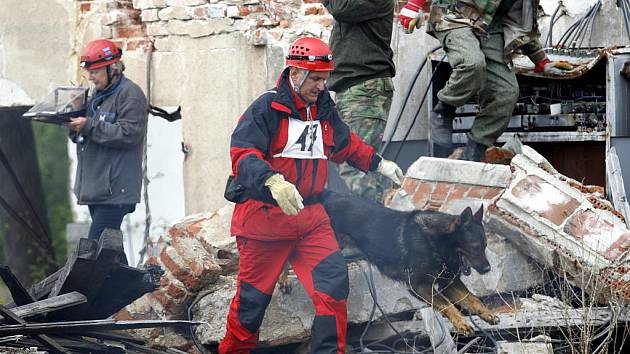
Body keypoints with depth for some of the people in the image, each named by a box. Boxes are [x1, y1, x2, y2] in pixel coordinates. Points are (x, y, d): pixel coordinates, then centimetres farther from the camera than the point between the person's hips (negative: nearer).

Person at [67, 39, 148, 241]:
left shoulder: (130, 94, -9)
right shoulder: (98, 93, 19)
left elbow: (129, 133, -21)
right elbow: (84, 136, 23)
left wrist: (89, 126, -20)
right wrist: (74, 127, -1)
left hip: (115, 189, -10)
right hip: (95, 186, 10)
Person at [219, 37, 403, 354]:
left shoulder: (324, 108, 10)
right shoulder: (266, 108, -13)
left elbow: (346, 145, 30)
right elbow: (242, 155, -24)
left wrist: (378, 164, 27)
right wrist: (273, 181, -39)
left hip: (310, 217, 6)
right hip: (265, 217, -6)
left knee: (333, 283, -8)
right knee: (253, 296, 2)